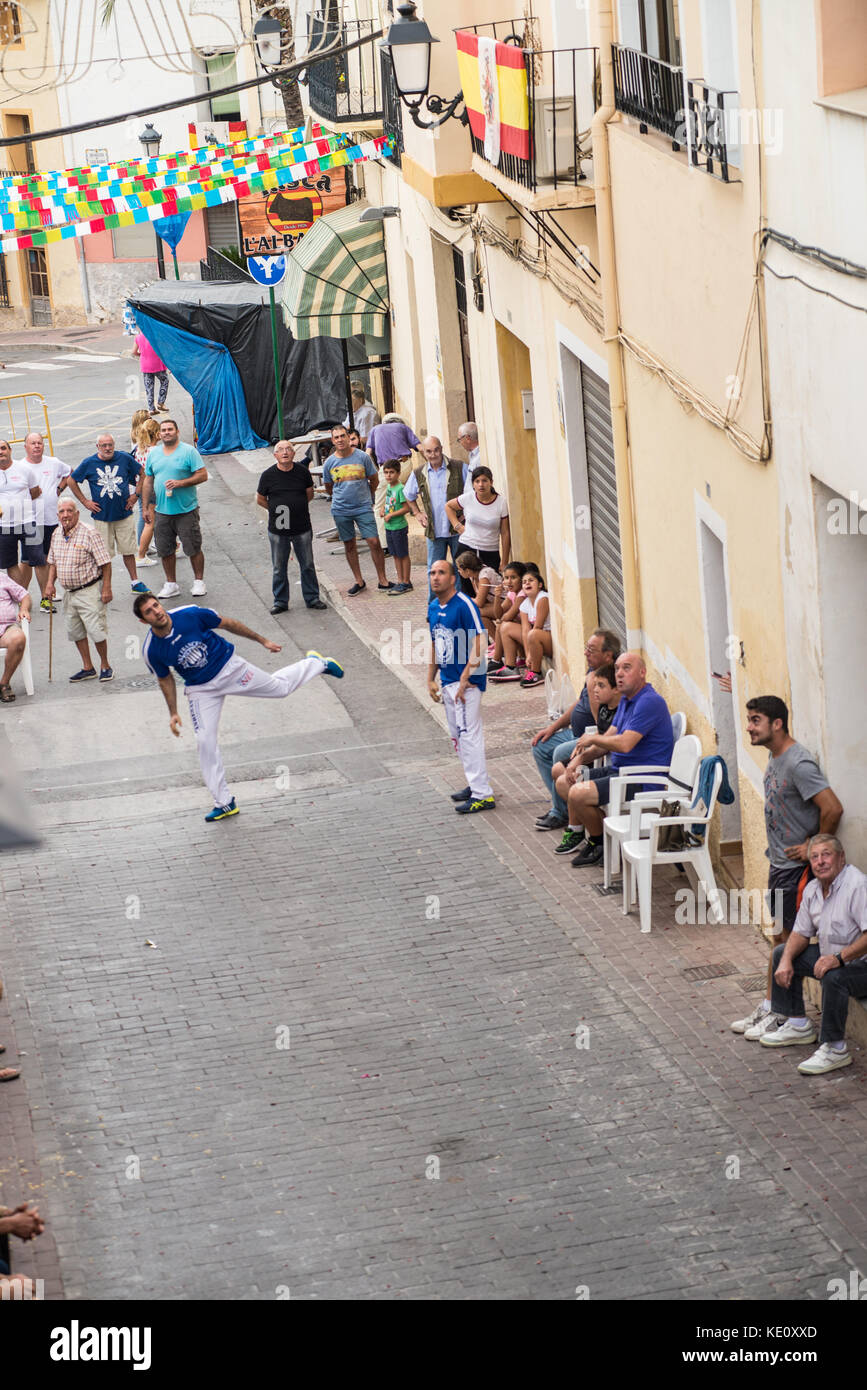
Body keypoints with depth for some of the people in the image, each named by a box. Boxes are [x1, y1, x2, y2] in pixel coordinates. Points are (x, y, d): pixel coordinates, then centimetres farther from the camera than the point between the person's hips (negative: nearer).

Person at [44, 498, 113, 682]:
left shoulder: (89, 534, -14)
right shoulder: (57, 535, 6)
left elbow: (105, 563, -13)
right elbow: (53, 562, 19)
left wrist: (106, 588, -16)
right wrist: (50, 583, 7)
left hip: (89, 591, -7)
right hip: (69, 592, 7)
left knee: (96, 630, -6)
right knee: (75, 631, 11)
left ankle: (105, 666, 12)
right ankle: (87, 668, 22)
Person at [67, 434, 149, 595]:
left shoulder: (124, 458, -1)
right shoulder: (89, 463, -3)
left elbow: (142, 473, 12)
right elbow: (72, 481, 7)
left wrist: (136, 494, 5)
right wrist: (85, 501, 3)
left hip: (124, 514, 1)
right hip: (102, 516, -1)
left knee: (128, 550, 6)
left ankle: (135, 582, 16)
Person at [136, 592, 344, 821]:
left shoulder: (190, 614, -25)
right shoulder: (151, 651, -18)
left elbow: (227, 624, -9)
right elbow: (165, 679, 3)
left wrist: (262, 641, 0)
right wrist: (173, 713, 0)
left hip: (229, 668, -1)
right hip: (201, 689, 1)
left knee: (279, 687, 14)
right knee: (205, 741, -9)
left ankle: (314, 663, 46)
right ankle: (224, 802, 3)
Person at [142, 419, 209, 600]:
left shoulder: (188, 451, -4)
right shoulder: (154, 453, 10)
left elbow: (203, 475, -9)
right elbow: (148, 481, 16)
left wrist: (179, 483, -19)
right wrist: (146, 507, 12)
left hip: (186, 510, -4)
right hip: (162, 511, 4)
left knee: (193, 549, 0)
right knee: (165, 550, 8)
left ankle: (198, 582, 15)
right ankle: (171, 584, 19)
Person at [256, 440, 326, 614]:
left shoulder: (303, 472, -3)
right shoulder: (268, 475, -6)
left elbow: (309, 495, 11)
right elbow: (260, 499, 6)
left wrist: (296, 507, 8)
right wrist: (276, 511, 4)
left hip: (302, 528, 1)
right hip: (277, 529, -1)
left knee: (308, 565, 9)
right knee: (279, 568, 6)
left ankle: (312, 598, 21)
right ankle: (280, 601, 17)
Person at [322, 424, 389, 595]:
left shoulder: (362, 457, -5)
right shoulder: (330, 462, 0)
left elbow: (374, 480, 8)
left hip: (363, 508, -2)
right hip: (341, 511, 2)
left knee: (374, 542, -8)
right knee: (349, 545, 8)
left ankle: (382, 581, 1)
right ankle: (359, 581, 20)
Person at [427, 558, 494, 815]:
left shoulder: (464, 605, -15)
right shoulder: (433, 608, 11)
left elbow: (479, 645, -18)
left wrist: (464, 680, -21)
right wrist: (431, 679, 16)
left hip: (466, 681, -9)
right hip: (447, 682, 9)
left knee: (468, 734, -12)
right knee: (457, 736, 13)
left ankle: (482, 794, -11)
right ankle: (476, 785, 24)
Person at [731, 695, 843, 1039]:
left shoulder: (798, 764, -23)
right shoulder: (775, 758, 7)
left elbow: (832, 808, -29)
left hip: (796, 866, -9)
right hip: (779, 861, 9)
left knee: (789, 941, -1)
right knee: (779, 937, 16)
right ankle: (769, 1007, 25)